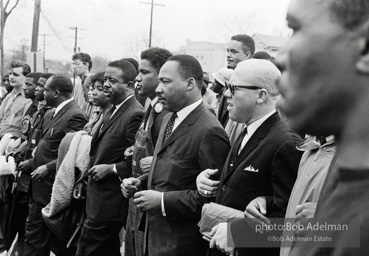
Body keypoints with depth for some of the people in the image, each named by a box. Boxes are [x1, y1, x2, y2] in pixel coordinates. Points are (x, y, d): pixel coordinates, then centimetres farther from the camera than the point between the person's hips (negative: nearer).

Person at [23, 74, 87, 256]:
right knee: (34, 235, 15)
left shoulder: (75, 116, -17)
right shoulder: (55, 114, 13)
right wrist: (32, 161, 12)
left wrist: (48, 168, -20)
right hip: (41, 188, 10)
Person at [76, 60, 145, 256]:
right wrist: (86, 178, 14)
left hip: (110, 202, -9)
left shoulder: (136, 115, -19)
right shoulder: (113, 111, 13)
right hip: (99, 198, 9)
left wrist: (111, 169, -17)